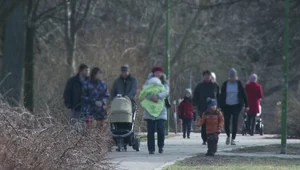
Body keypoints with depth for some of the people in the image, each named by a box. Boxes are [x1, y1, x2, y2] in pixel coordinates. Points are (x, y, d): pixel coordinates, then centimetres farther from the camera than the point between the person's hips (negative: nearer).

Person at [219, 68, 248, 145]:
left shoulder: (239, 84, 1)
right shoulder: (225, 84, 3)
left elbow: (243, 95, 5)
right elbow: (221, 95, 5)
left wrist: (246, 105, 1)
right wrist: (220, 106, 1)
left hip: (236, 106, -1)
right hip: (227, 106, 1)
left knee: (235, 123, -4)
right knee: (227, 123, 0)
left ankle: (233, 139, 3)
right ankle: (228, 136, 25)